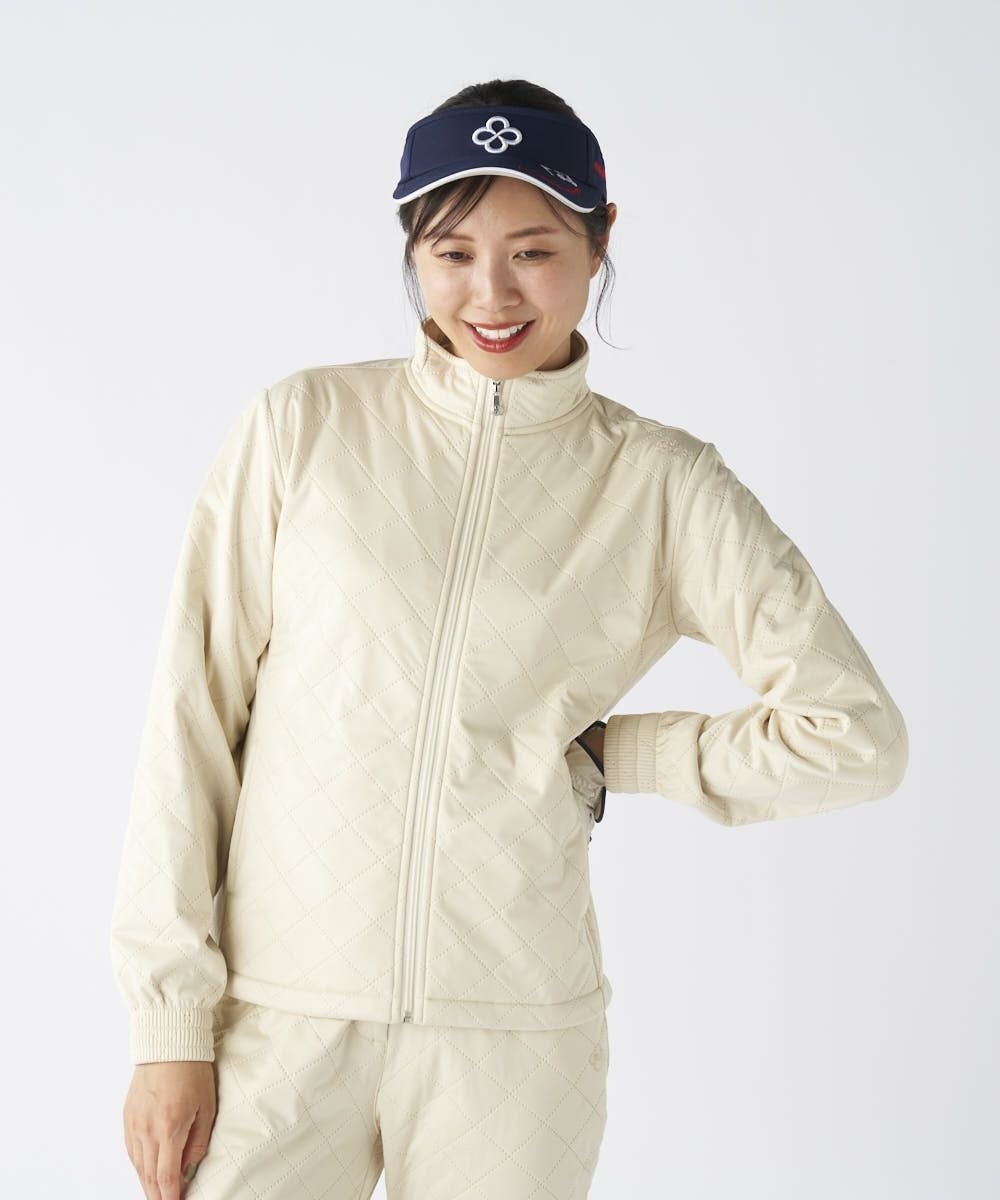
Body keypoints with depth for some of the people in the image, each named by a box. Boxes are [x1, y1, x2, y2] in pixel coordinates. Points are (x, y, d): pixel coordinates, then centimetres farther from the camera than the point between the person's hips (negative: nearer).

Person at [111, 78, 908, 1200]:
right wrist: (168, 1021, -4)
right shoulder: (305, 423, 1)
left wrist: (608, 753, 1)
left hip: (512, 1031, 0)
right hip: (272, 1015, 0)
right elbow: (192, 717, -1)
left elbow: (853, 734, -1)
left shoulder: (663, 484, 2)